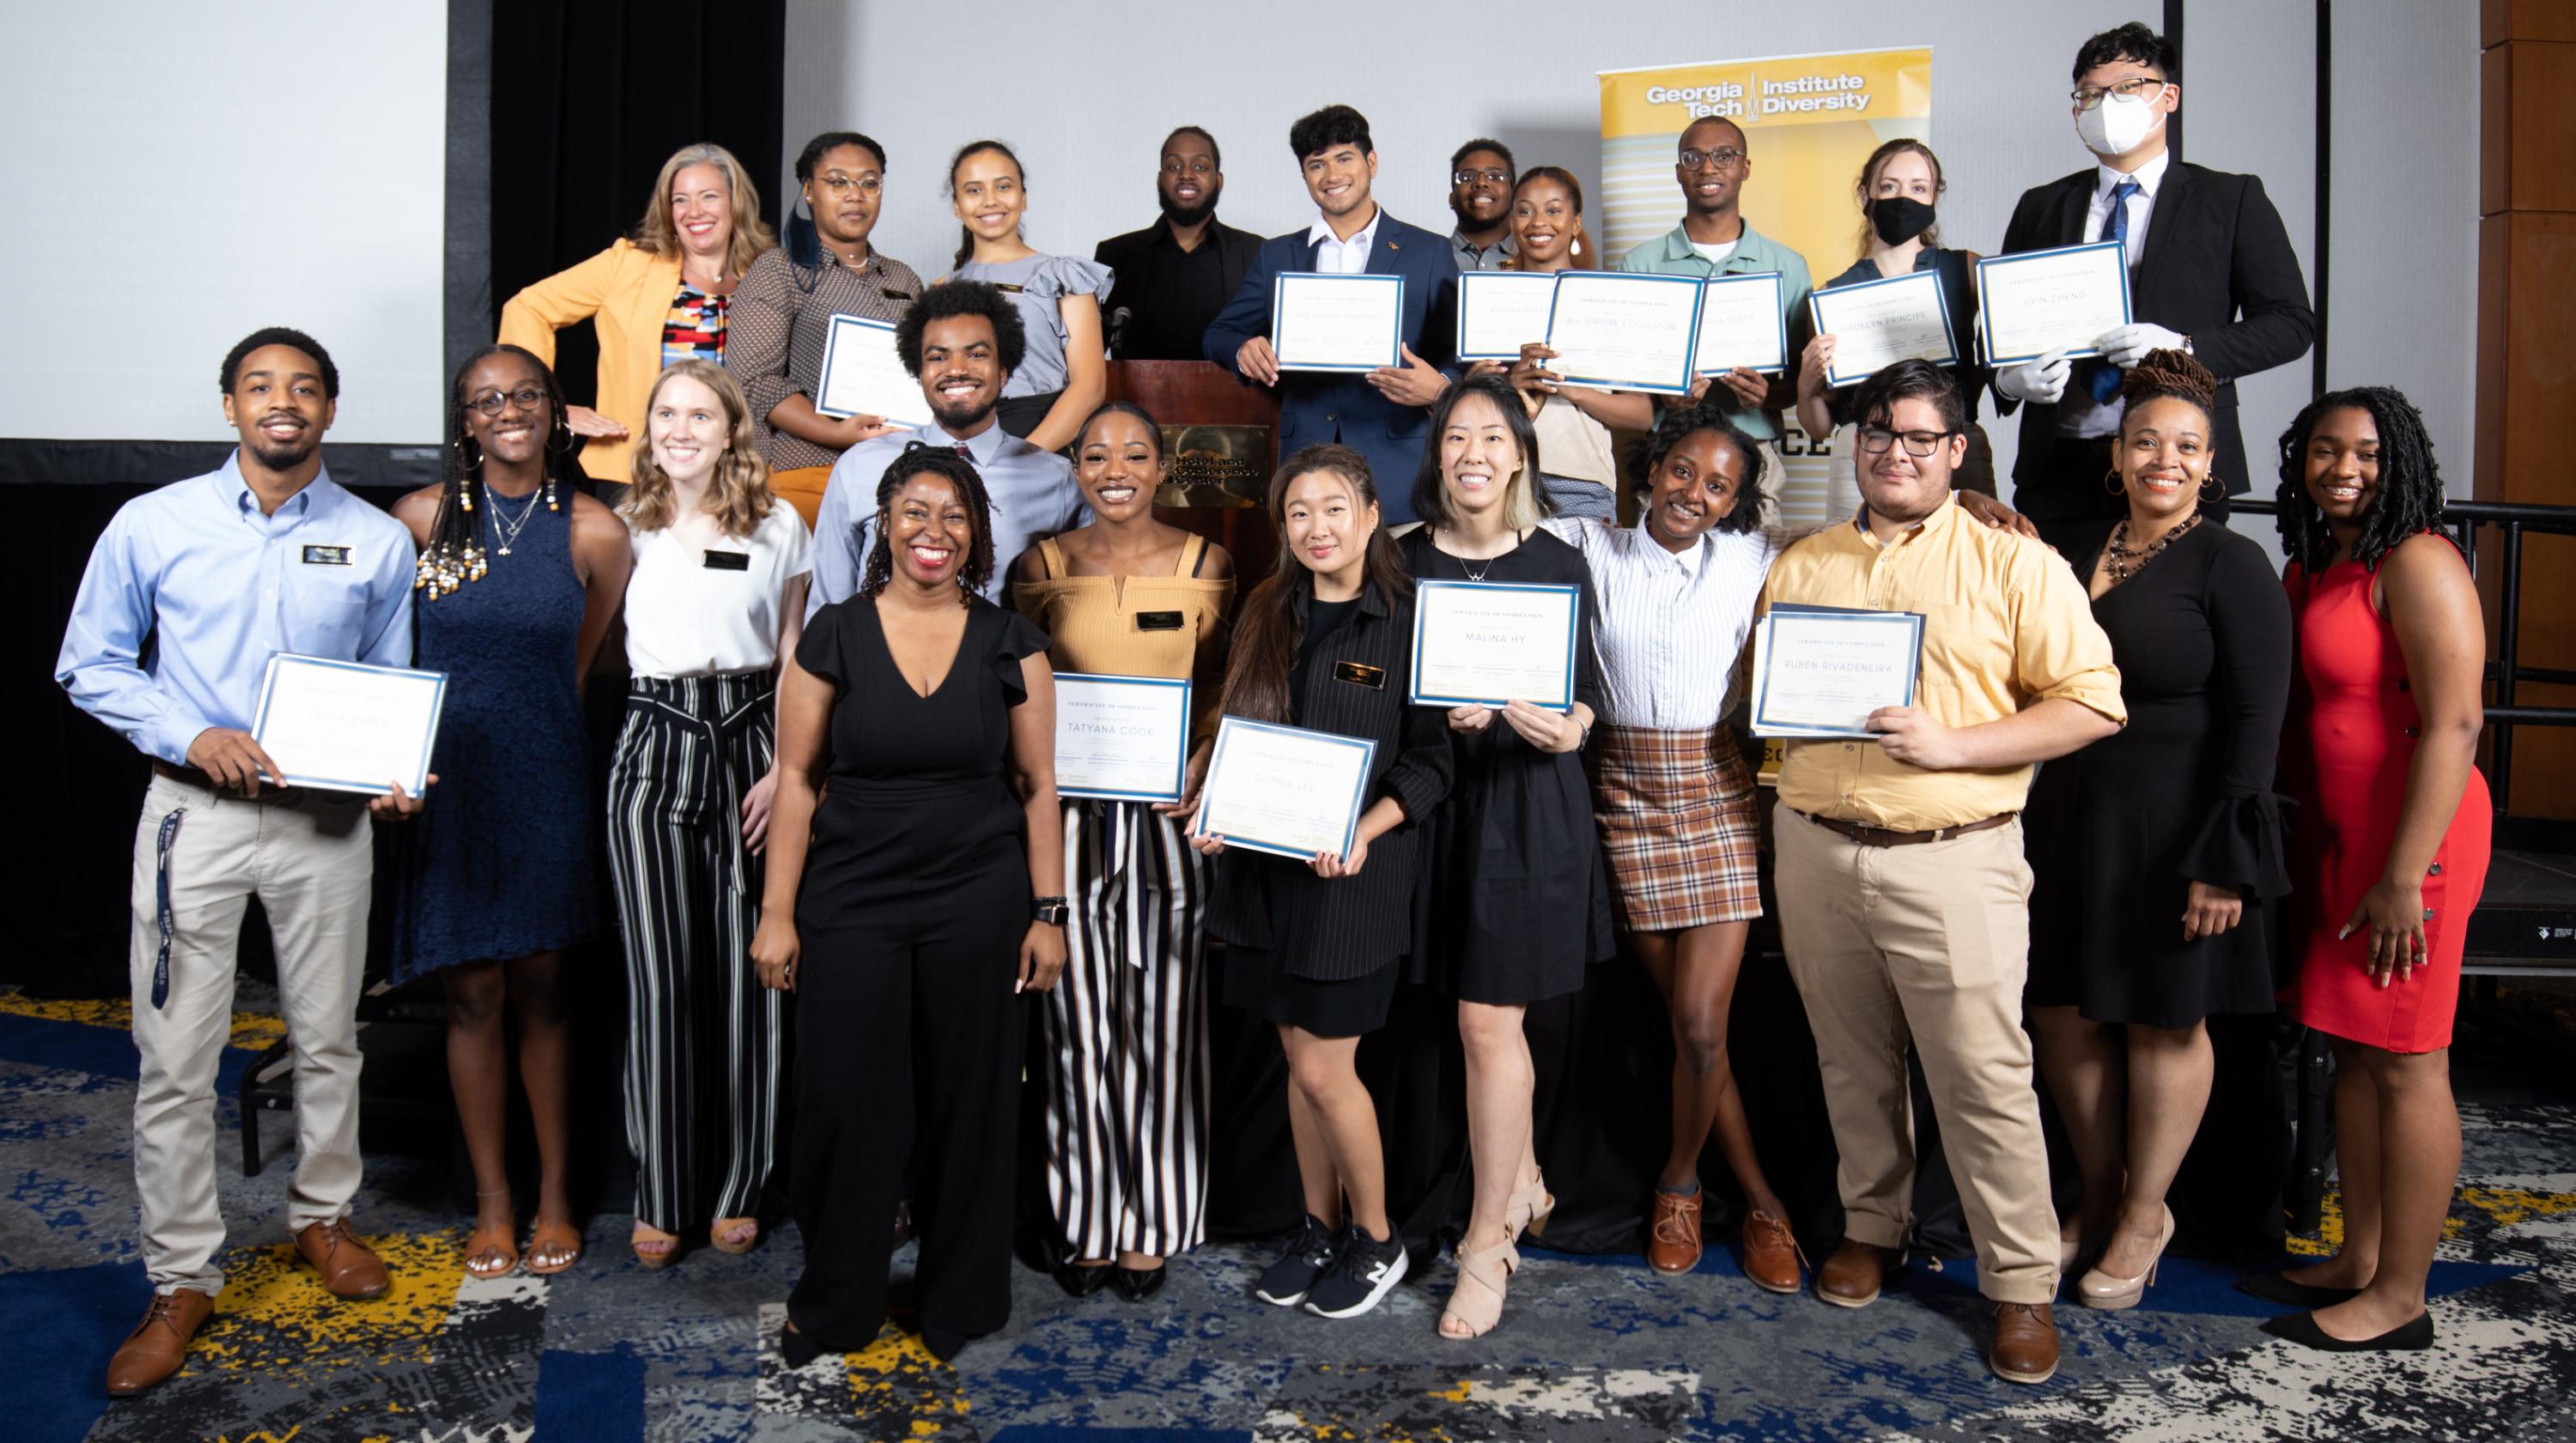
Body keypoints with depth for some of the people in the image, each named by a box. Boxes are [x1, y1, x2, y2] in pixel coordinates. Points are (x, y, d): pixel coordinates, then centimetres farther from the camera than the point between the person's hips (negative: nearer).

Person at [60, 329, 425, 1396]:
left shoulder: (377, 542, 2)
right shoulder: (151, 526, -1)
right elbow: (89, 666, 3)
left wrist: (393, 775, -9)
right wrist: (191, 737, -13)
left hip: (327, 817, 1)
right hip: (196, 813, -1)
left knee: (328, 1040, 14)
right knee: (175, 1061, 1)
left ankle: (321, 1216, 35)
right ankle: (182, 1281, 16)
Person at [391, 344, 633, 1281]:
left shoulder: (593, 531, -1)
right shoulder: (424, 518, 0)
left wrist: (521, 716, 13)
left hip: (547, 781, 0)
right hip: (447, 776, 0)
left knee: (542, 990, 8)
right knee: (473, 994, 5)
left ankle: (554, 1194, 22)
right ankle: (491, 1200, 20)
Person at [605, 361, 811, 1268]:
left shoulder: (778, 526, 8)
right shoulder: (625, 528, 7)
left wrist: (787, 767, -1)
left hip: (749, 743, 0)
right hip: (653, 745, 0)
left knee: (746, 972, 1)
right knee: (661, 977, -2)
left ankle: (738, 1188, 15)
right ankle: (661, 1195, 11)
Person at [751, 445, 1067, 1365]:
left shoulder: (1010, 644, 1)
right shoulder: (833, 636, -1)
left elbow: (1037, 786, 3)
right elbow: (796, 780, 0)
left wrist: (1048, 912, -1)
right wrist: (776, 914, -3)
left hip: (980, 903, 0)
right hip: (853, 902, 0)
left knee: (968, 1106, 8)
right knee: (849, 1105, 5)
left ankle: (961, 1304, 28)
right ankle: (832, 1309, 27)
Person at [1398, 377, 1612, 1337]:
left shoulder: (1557, 564, 0)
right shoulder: (1404, 560, 4)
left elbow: (1586, 692, 3)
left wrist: (1565, 727, -19)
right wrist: (1440, 714, -14)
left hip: (1530, 805, -3)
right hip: (1435, 797, 3)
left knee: (1488, 1022, -4)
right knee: (1493, 1017, 13)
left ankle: (1489, 1240, 8)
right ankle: (1521, 1180, 36)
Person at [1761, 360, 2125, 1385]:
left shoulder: (2014, 564, 0)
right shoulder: (1800, 565, 13)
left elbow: (2092, 704, -5)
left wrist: (1951, 745, -16)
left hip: (1951, 857, -4)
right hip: (1817, 847, 4)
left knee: (1983, 1075, -2)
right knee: (1852, 1060, 15)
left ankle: (2022, 1283, 12)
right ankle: (1871, 1226, 33)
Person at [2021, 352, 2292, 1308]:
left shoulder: (2231, 565, -8)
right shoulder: (2081, 556, 9)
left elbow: (2254, 722, -12)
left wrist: (2224, 861, -17)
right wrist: (2030, 832, 10)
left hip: (2173, 831, -6)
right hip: (2072, 822, 6)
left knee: (2163, 1021, 8)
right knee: (2062, 1013, 10)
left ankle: (2143, 1217, 24)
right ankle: (2101, 1194, 29)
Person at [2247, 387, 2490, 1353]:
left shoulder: (2417, 564, -12)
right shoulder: (2309, 568, 14)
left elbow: (2455, 726, -19)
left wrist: (2404, 875, -21)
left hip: (2411, 836, -8)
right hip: (2336, 833, 8)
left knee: (2405, 1060, -1)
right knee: (2352, 1049, 13)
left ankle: (2399, 1299, 9)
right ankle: (2359, 1260, 24)